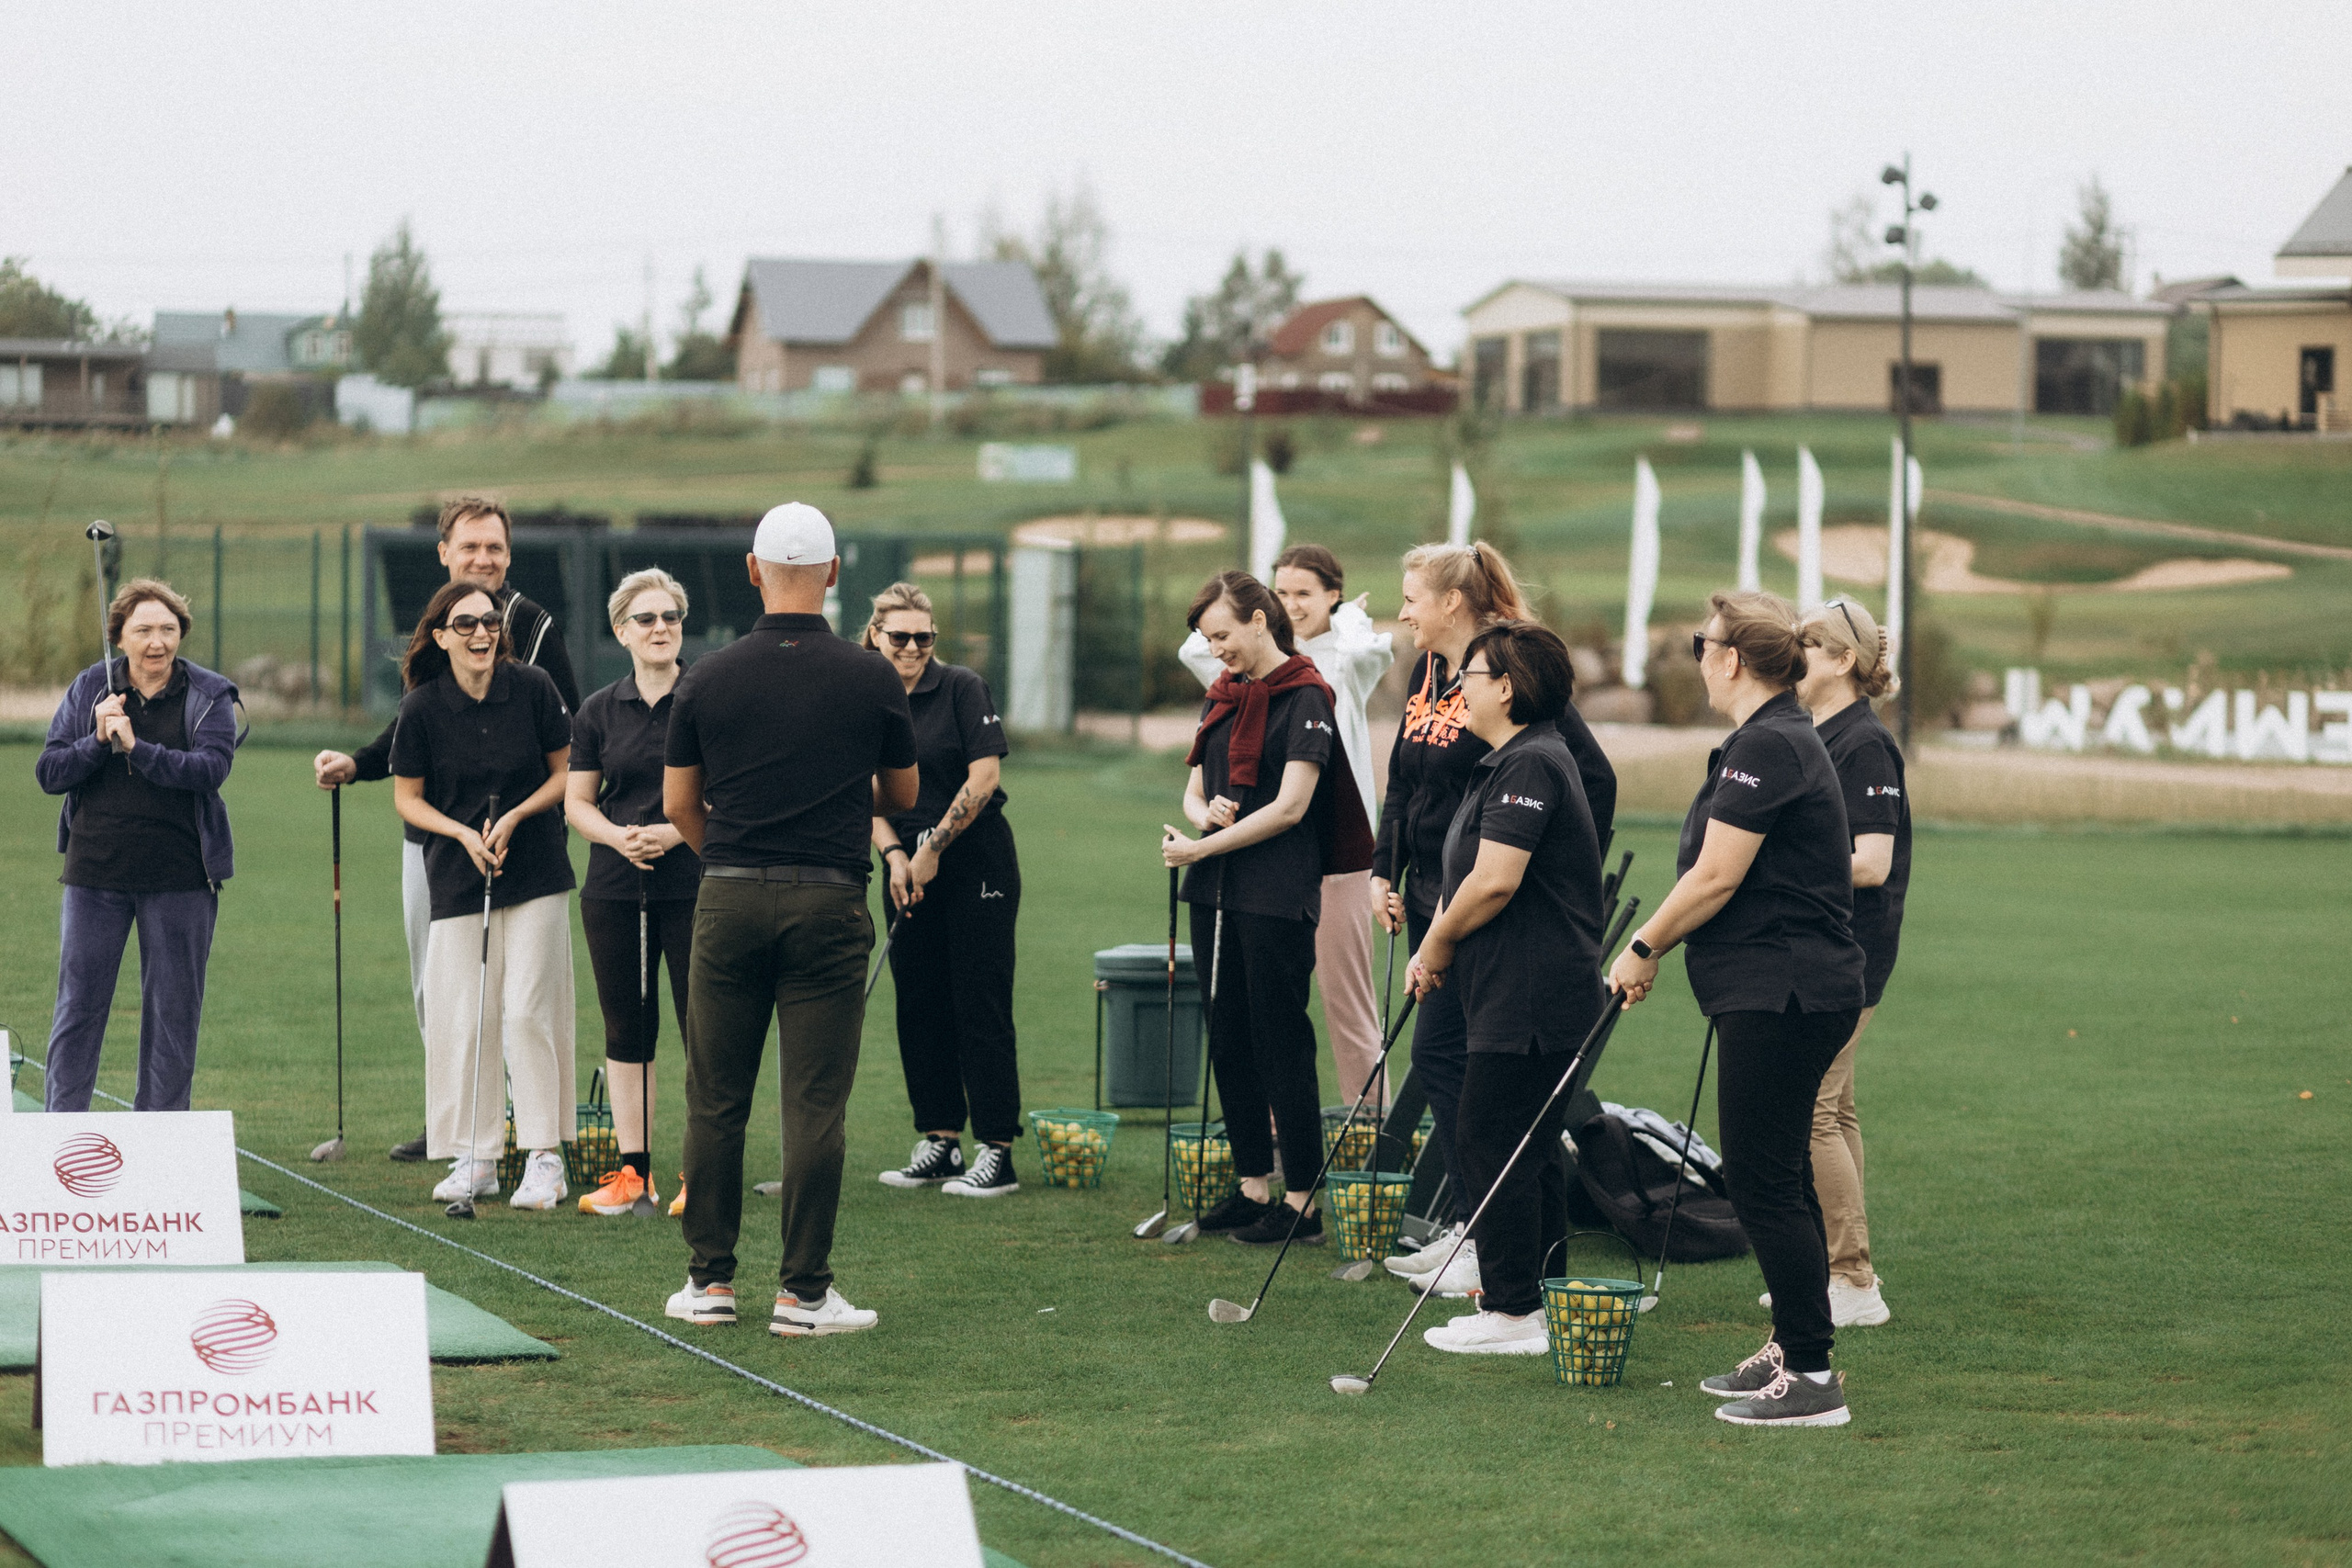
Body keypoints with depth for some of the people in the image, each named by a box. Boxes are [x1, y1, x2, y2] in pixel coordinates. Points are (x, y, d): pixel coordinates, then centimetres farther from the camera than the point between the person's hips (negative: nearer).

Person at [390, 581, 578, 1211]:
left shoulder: (534, 688, -5)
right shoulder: (421, 708, -5)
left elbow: (565, 772, 5)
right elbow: (407, 799, 3)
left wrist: (516, 816, -10)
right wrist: (462, 832, -12)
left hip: (535, 874, -1)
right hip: (456, 878, 1)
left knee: (528, 1011, -5)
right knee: (463, 1018, 0)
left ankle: (545, 1157, 2)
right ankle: (475, 1159, 9)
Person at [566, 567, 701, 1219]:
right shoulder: (599, 712, 9)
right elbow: (577, 801, 11)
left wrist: (676, 831, -16)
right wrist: (616, 835, -9)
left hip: (694, 887, -4)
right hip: (614, 890, 4)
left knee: (703, 1026, -5)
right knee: (626, 1027, 7)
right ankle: (632, 1171, 13)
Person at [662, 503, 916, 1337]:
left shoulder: (707, 679, -1)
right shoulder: (872, 679, -3)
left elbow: (678, 806, 6)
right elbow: (902, 795, 11)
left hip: (729, 900, 1)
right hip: (829, 904, -1)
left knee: (716, 1100, 9)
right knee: (815, 1104, 0)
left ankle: (710, 1279, 12)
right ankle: (803, 1291, -1)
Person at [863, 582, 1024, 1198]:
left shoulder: (963, 689, -8)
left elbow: (983, 777, -12)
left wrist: (934, 848, -11)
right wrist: (895, 855, -9)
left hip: (976, 862, -5)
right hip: (909, 868, 5)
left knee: (980, 1002, -6)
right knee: (918, 1003, 7)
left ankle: (997, 1153, -4)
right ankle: (939, 1142, 16)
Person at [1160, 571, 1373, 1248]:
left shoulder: (1306, 697, -9)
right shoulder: (1222, 697, 15)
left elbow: (1290, 807, -15)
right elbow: (1195, 789, 19)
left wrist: (1200, 849, -12)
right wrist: (1204, 812, -5)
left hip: (1277, 895, -8)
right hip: (1215, 893, 8)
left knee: (1282, 1045, -5)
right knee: (1229, 1042, 10)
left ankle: (1302, 1201, -1)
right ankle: (1253, 1185, 19)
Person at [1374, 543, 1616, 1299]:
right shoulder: (1425, 675, 11)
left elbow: (1595, 778, -16)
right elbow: (1402, 782, 21)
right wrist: (1384, 872, 11)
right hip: (1429, 898, 9)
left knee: (1440, 1055, -10)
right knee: (1459, 1065, 11)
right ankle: (1468, 1225, 18)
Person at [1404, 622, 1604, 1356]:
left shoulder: (1530, 765, -17)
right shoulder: (1510, 762, 18)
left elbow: (1494, 882, -24)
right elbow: (1471, 877, 21)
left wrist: (1439, 942, -8)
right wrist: (1432, 949, 8)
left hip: (1529, 1001, -11)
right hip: (1518, 995, 11)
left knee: (1491, 1142, -7)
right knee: (1529, 1150, 15)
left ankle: (1513, 1311, -4)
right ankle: (1545, 1302, 21)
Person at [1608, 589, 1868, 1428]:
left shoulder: (1766, 746, -17)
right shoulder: (1788, 737, 17)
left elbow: (1715, 879, -19)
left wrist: (1643, 948, -7)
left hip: (1781, 996, -11)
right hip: (1787, 990, 11)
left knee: (1763, 1180, -8)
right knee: (1775, 1176, 16)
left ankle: (1811, 1376, -6)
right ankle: (1792, 1347, 23)